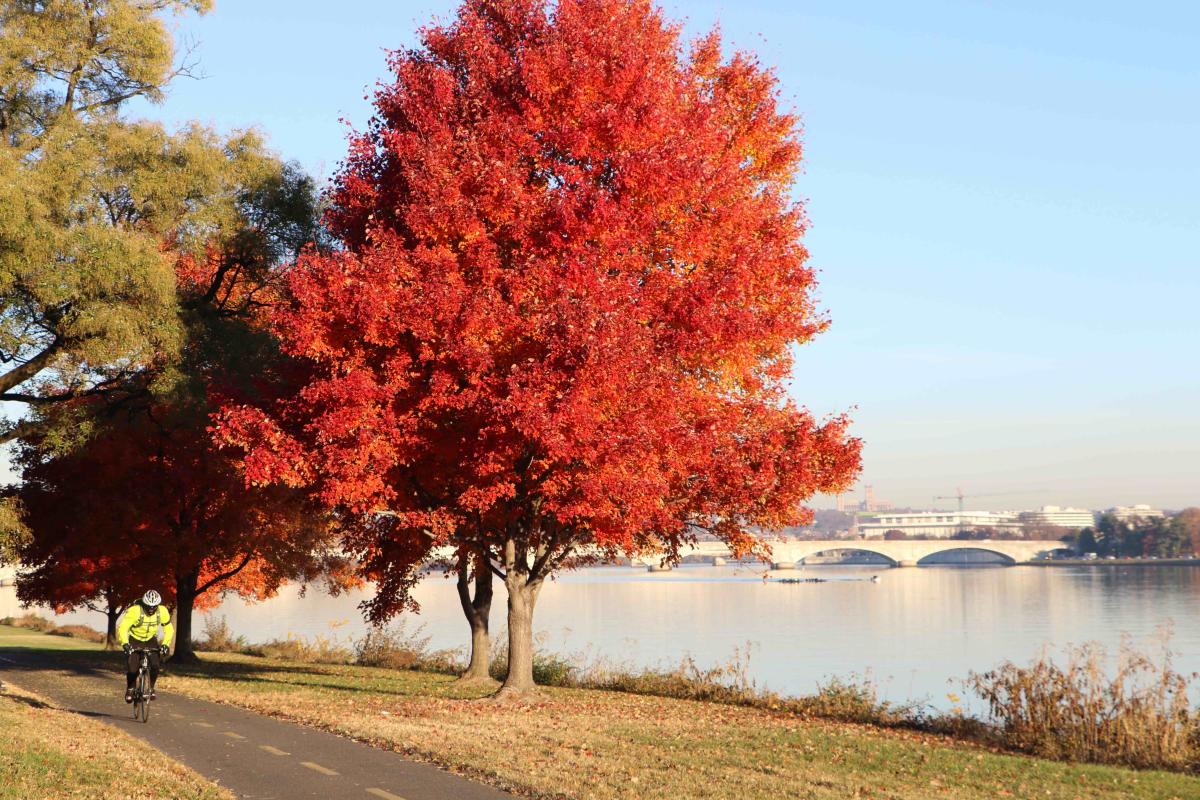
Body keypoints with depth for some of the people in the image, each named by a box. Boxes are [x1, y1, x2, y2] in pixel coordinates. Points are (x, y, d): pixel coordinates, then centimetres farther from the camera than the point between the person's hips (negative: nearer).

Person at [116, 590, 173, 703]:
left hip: (151, 640, 2)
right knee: (132, 667, -17)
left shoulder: (162, 612, -20)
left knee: (155, 666, -17)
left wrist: (165, 644, -23)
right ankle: (130, 689, 9)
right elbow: (122, 628, -33)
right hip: (134, 640, -2)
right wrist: (125, 644, -46)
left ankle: (151, 688, 7)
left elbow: (169, 629, -9)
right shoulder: (135, 610, -30)